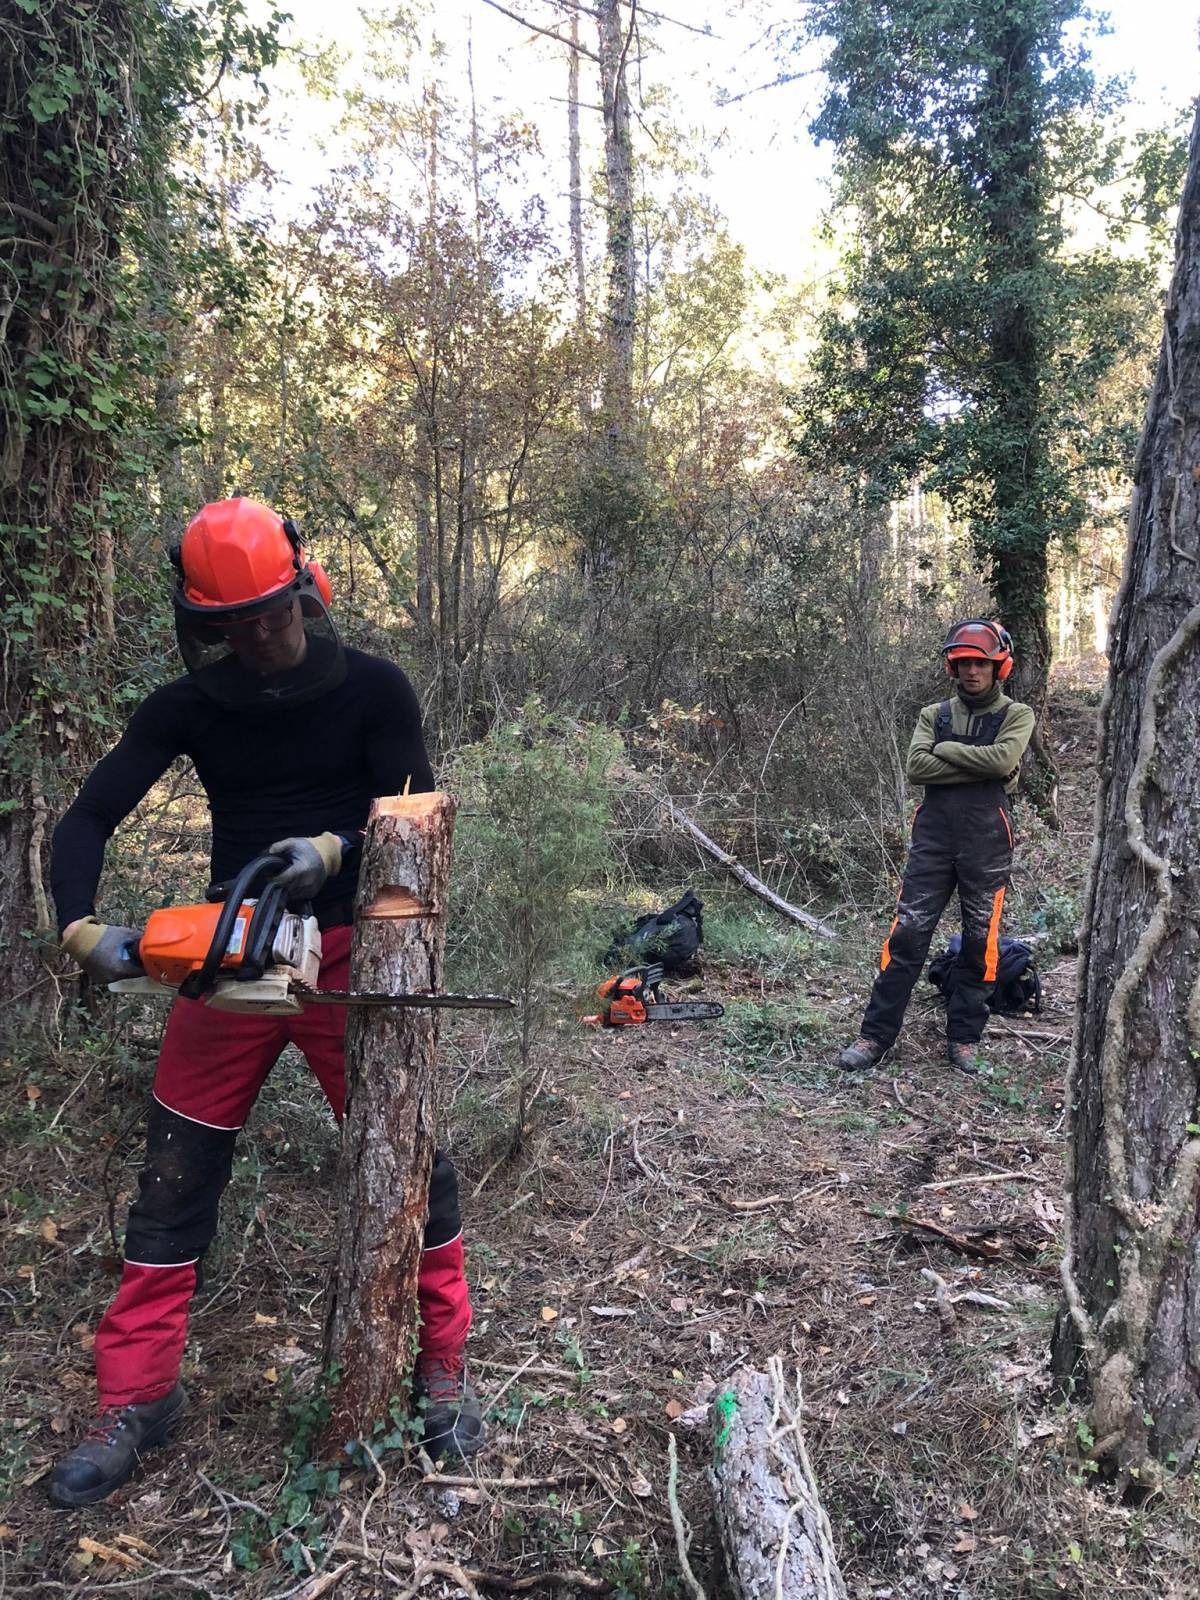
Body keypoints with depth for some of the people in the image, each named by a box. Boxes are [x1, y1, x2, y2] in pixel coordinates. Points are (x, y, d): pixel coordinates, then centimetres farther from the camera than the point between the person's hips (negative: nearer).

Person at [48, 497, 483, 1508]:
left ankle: (443, 1366, 21)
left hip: (351, 955, -2)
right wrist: (82, 927, -22)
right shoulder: (187, 708, 1)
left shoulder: (374, 690, -6)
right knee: (176, 1177, 5)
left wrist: (335, 850, -28)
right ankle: (137, 1399, 21)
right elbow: (87, 822, -5)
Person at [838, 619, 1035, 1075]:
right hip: (933, 837, 1)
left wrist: (945, 749, -6)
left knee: (980, 942, 5)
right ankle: (875, 1036, 3)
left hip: (987, 843, -1)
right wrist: (979, 768, -11)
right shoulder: (934, 715, 10)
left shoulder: (1016, 715, 5)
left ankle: (964, 1039, 18)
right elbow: (916, 766, -7)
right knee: (907, 934, -2)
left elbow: (1002, 759, -16)